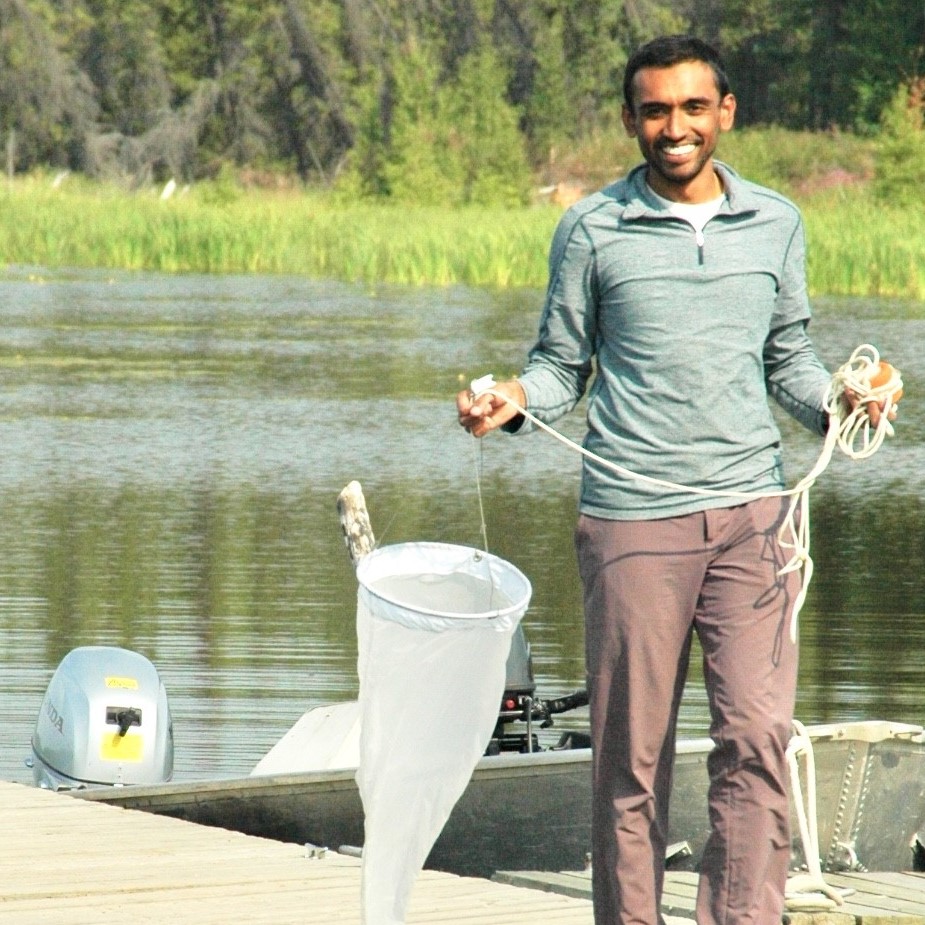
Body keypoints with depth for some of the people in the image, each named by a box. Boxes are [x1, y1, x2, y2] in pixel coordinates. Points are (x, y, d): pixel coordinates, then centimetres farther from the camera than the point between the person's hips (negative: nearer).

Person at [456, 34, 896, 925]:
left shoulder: (775, 224, 12)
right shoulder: (591, 230, 5)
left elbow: (789, 357, 18)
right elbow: (563, 364, 9)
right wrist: (515, 399, -11)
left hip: (750, 514, 2)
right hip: (631, 518, -1)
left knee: (758, 736, -9)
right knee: (631, 752, 1)